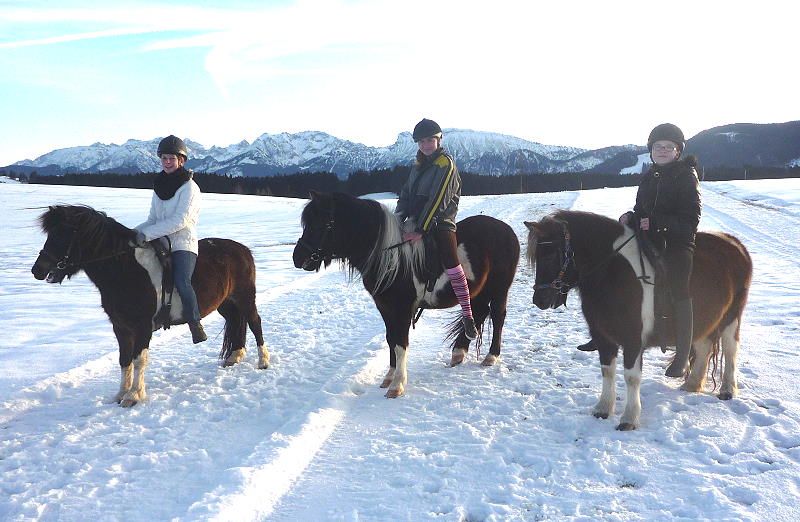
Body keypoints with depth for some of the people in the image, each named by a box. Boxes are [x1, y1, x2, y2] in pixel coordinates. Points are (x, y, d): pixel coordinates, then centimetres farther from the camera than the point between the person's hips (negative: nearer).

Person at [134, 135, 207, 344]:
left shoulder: (189, 187, -5)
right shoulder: (159, 187, 16)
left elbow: (180, 220, -16)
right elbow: (153, 220, 19)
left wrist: (147, 233, -21)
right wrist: (135, 233, -1)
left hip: (183, 244, -7)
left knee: (181, 282, -29)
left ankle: (195, 323, -14)